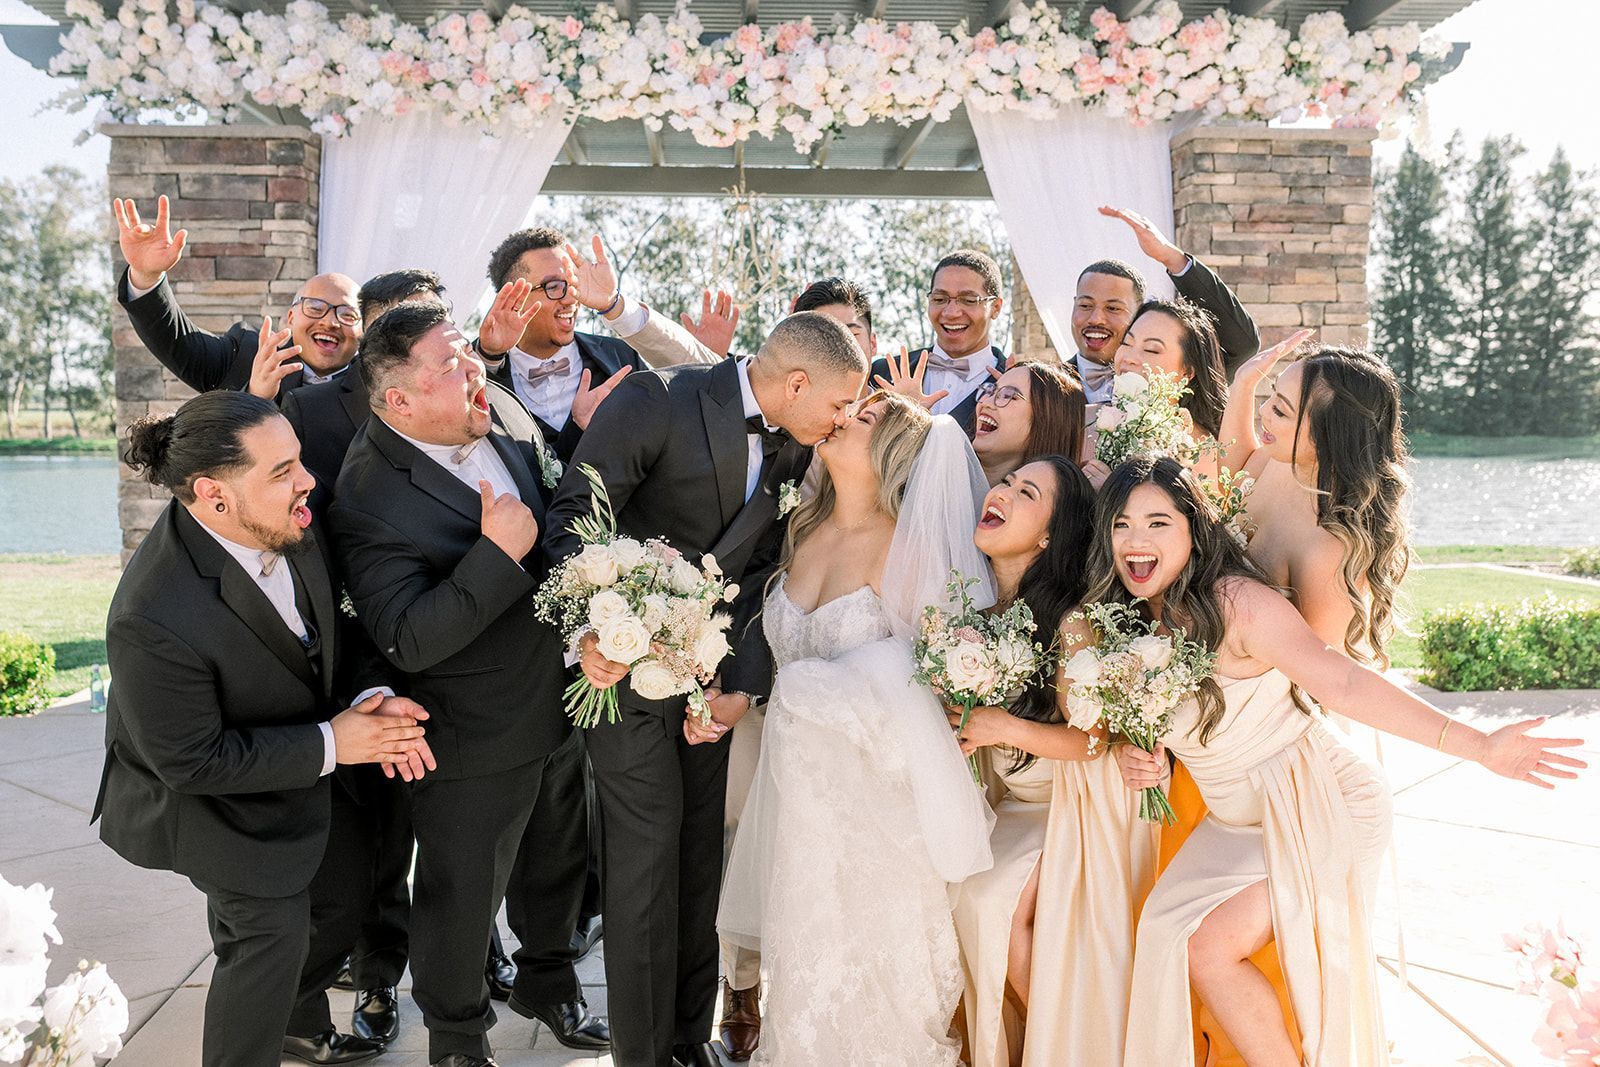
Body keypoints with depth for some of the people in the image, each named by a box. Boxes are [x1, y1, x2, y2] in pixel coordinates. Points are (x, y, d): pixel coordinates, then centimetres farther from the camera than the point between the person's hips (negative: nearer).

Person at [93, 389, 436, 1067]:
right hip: (213, 801, -7)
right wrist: (330, 744, -27)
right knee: (273, 934, 3)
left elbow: (327, 630, -1)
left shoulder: (287, 524, -18)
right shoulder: (154, 621, -39)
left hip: (298, 775, 8)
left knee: (338, 915, 21)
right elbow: (190, 762, -28)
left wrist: (369, 695, -20)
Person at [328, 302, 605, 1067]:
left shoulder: (501, 409, -5)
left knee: (558, 867, 28)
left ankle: (547, 983, 56)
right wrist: (498, 554, -34)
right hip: (474, 747, -6)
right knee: (461, 900, 17)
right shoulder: (369, 500, -26)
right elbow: (408, 642, -30)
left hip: (563, 708, 7)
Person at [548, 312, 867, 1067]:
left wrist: (741, 686, -11)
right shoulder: (655, 402, -18)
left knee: (702, 850, 13)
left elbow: (759, 573, -1)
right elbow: (576, 515, -19)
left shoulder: (794, 448, 0)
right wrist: (594, 630, -32)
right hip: (626, 661, -6)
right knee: (649, 848, -1)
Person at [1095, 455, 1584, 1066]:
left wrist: (1476, 746, -28)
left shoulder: (1237, 602, -23)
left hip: (1321, 808, -7)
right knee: (1167, 932, -5)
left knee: (1208, 945, -15)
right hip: (1237, 825, 7)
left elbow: (1342, 684, -25)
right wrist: (1130, 755, -11)